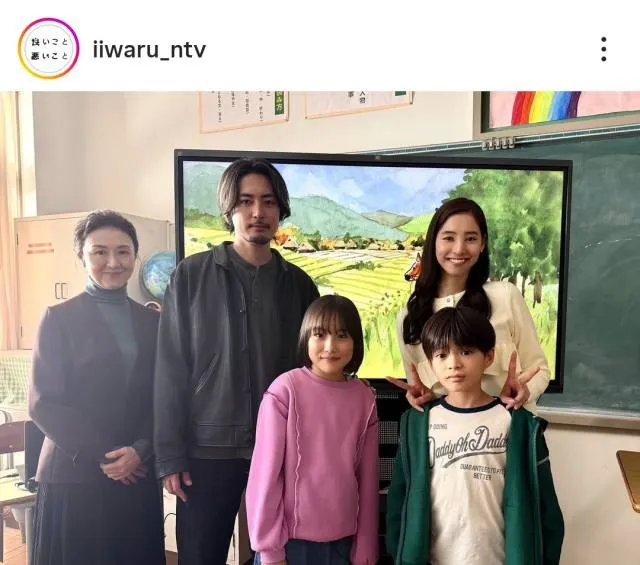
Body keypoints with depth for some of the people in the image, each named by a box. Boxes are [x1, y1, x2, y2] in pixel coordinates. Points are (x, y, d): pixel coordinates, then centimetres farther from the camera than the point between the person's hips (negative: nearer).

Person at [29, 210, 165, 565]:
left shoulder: (152, 321, 8)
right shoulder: (59, 319, -1)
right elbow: (43, 404, -6)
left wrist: (141, 451, -9)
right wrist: (102, 454, -12)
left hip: (139, 475, 3)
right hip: (73, 477, -3)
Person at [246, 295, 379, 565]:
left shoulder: (364, 398, -3)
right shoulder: (285, 390, -13)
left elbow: (368, 479, 1)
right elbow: (266, 471, -10)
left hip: (342, 541, 3)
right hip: (290, 540, -3)